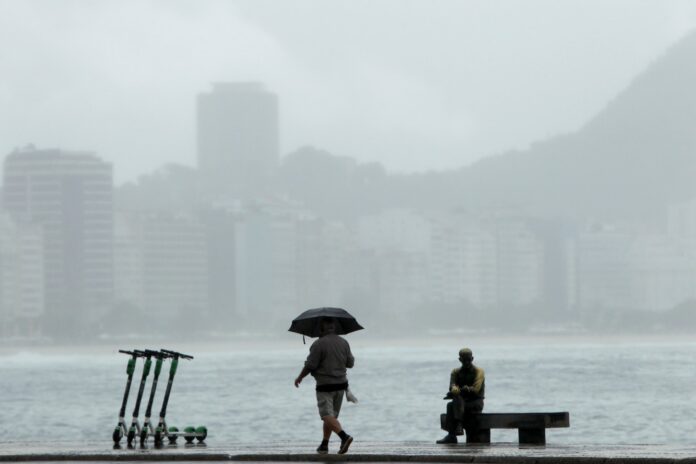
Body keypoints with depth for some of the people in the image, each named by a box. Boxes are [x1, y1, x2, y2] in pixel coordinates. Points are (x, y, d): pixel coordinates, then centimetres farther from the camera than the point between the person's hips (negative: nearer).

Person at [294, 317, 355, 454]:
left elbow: (310, 365, -14)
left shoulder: (319, 344, -14)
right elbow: (350, 363, 9)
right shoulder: (343, 343, 4)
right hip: (341, 384, 6)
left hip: (325, 385, -6)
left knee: (327, 416, -10)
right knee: (331, 415, 16)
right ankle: (324, 445, 19)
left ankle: (344, 436, -31)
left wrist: (299, 378, 2)